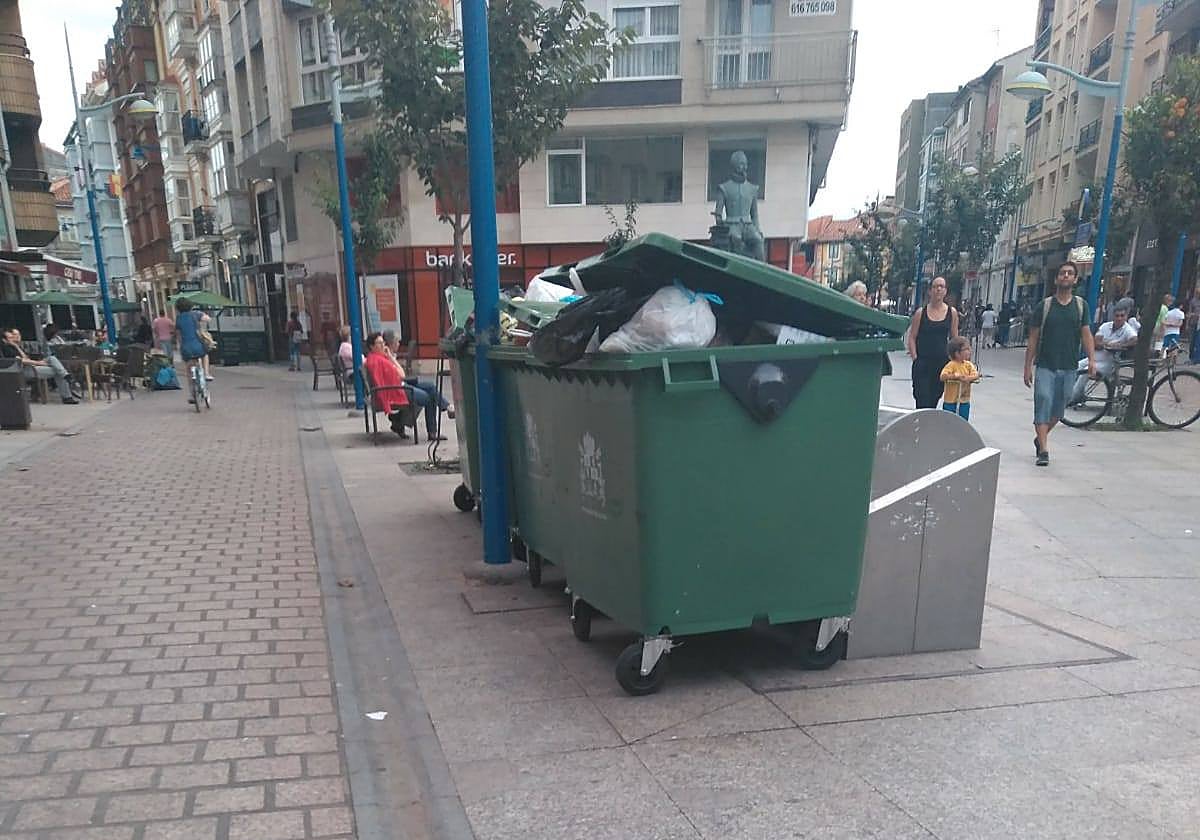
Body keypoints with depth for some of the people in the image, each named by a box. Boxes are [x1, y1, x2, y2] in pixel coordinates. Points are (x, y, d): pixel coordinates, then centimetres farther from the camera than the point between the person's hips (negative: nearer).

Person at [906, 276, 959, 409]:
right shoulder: (921, 313, 1)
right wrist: (915, 358, -6)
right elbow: (912, 338, 2)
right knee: (922, 401, -8)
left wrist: (951, 358, 2)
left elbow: (954, 339, 9)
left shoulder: (952, 313, 5)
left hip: (943, 362, 2)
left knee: (934, 400, 10)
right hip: (922, 362, -2)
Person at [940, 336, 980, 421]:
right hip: (951, 401, -6)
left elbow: (976, 375, -7)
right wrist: (954, 376, -34)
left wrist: (968, 378, -24)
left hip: (965, 401, 6)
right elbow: (943, 377, -24)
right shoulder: (951, 365, -13)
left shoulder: (968, 364, 4)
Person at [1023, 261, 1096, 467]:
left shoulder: (1081, 305, 7)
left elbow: (1086, 334, 4)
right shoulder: (1045, 306, 1)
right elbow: (1033, 338, 3)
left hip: (1069, 368, 2)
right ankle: (1043, 451, -11)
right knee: (1043, 403, -11)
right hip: (1045, 366, -2)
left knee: (1058, 409, 10)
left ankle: (1040, 438, 32)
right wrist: (1028, 367, 0)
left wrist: (1091, 359, -10)